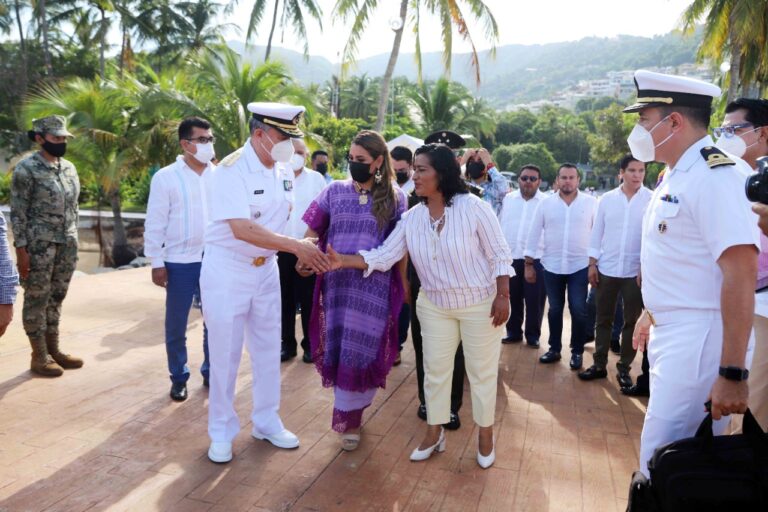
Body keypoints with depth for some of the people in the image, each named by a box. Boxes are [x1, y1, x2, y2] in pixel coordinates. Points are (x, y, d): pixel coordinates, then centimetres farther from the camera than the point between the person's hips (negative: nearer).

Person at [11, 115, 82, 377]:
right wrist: (21, 249, -14)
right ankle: (39, 356, 14)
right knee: (37, 299, 3)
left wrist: (73, 241, 14)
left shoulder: (69, 167, 11)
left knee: (56, 298, 14)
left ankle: (53, 350, 25)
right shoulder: (26, 169, -9)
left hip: (67, 243, 6)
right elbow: (17, 213, -10)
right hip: (39, 245, -6)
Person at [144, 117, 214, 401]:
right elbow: (155, 224, -3)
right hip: (180, 263, -2)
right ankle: (178, 377, 28)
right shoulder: (166, 177, -4)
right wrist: (156, 262, -5)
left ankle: (211, 372, 30)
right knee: (176, 325, 10)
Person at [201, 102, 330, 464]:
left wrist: (306, 251, -6)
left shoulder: (284, 172, 1)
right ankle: (221, 431, 24)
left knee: (268, 349, 14)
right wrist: (296, 246, -32)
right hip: (227, 271, -6)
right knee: (225, 354, 5)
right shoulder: (231, 171, -19)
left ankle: (266, 421, 32)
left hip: (266, 269, 6)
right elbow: (242, 229, -29)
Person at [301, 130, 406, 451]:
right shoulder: (335, 191, 6)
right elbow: (312, 231, 8)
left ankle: (350, 418, 21)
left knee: (362, 351, 3)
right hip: (336, 283, 2)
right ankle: (349, 413, 30)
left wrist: (404, 283, 4)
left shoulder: (394, 197, 2)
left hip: (374, 287, -2)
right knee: (337, 349, 9)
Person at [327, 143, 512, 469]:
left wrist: (502, 296, -16)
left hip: (480, 304, -4)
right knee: (435, 369, 12)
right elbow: (383, 256, -8)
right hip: (434, 306, 4)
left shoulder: (473, 207, -19)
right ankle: (434, 433, 32)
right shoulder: (411, 218, -6)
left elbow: (499, 255, -13)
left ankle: (485, 434, 31)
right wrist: (343, 261, -19)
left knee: (482, 371, 10)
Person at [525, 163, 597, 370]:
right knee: (555, 310, 11)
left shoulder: (591, 203, -1)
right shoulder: (546, 203, 1)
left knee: (579, 311, 0)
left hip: (580, 266, -1)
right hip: (552, 266, 2)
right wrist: (529, 263, 1)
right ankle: (554, 348, 25)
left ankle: (577, 352, 17)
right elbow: (534, 234, 3)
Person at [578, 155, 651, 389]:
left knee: (632, 321, 8)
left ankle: (624, 368, 21)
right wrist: (592, 264, 2)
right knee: (604, 319, 11)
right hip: (606, 269, 2)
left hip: (636, 271, -2)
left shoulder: (652, 200, -4)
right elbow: (597, 233, 6)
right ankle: (599, 364, 23)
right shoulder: (607, 199, 2)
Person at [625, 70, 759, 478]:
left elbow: (741, 272, -25)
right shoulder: (676, 175, 11)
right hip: (670, 335, 9)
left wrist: (732, 374, -25)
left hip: (701, 341, -9)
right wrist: (652, 314, 26)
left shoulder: (715, 175, -18)